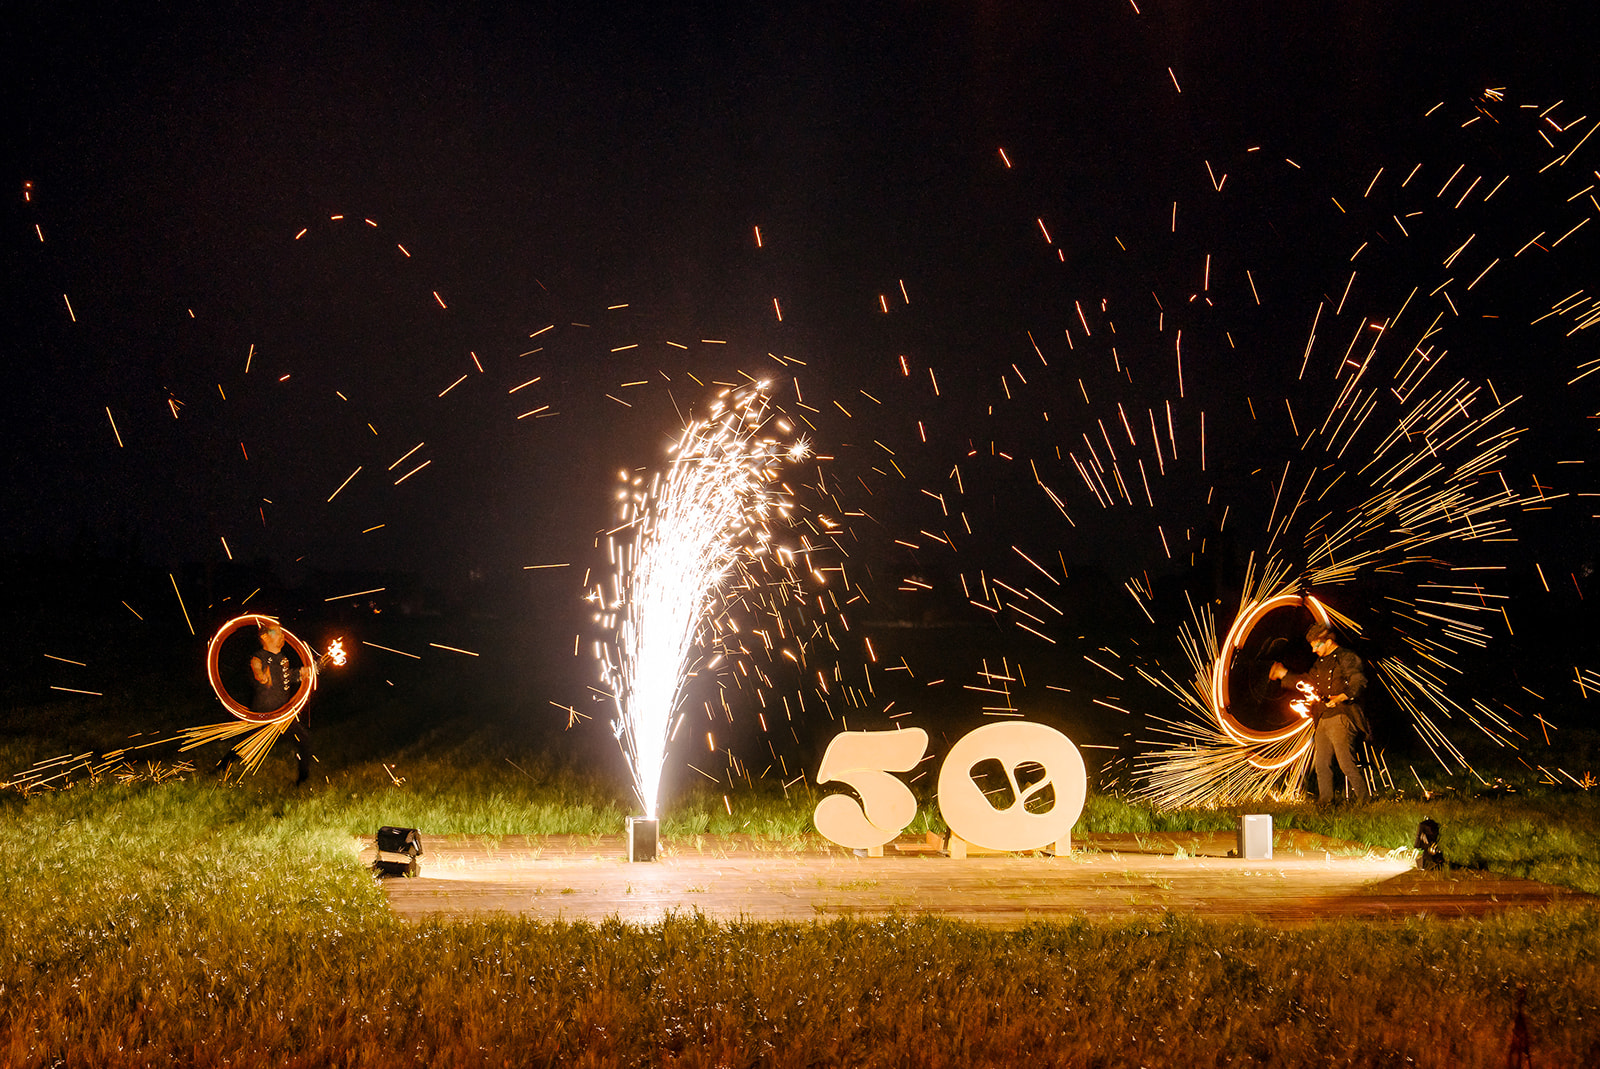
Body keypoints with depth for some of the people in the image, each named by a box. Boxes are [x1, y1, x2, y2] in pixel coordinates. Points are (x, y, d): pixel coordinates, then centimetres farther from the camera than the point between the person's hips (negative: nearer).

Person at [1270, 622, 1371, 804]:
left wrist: (1342, 697, -32)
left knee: (1346, 763, -13)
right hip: (1322, 720, 9)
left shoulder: (1347, 658, -5)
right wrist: (1285, 675, 37)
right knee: (1322, 764, 6)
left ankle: (1365, 800, -7)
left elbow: (1359, 682, -18)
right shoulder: (1321, 662, 21)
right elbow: (1306, 681, 35)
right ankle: (1324, 801, 11)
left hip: (1341, 719, -9)